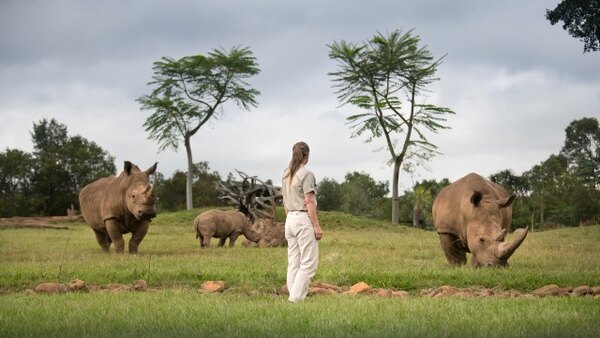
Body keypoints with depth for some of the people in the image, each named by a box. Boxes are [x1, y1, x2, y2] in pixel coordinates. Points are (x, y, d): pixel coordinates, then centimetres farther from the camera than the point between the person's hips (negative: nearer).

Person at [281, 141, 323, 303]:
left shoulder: (286, 174, 11)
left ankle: (294, 296, 9)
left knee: (293, 262, 9)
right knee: (309, 262, -5)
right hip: (304, 219, -8)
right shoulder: (306, 174, -11)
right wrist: (317, 225, -12)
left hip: (290, 219, 8)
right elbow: (309, 202, -15)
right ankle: (296, 297, -11)